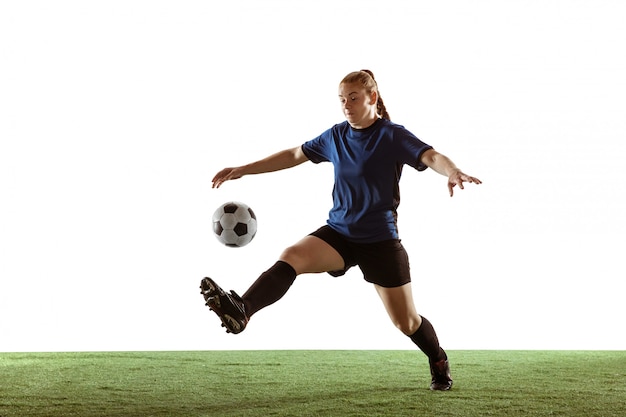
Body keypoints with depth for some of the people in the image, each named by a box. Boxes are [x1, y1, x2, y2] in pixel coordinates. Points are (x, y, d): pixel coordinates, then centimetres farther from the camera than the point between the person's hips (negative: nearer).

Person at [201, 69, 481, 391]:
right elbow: (294, 155, 17)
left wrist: (452, 172, -49)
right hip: (338, 233, 4)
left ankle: (439, 362, 32)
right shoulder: (335, 136, 6)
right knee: (291, 257, -25)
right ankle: (242, 311, -45)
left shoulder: (392, 136, -10)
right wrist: (242, 170, 16)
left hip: (381, 240, -4)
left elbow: (430, 156, -25)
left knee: (406, 322, 3)